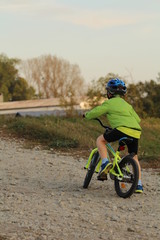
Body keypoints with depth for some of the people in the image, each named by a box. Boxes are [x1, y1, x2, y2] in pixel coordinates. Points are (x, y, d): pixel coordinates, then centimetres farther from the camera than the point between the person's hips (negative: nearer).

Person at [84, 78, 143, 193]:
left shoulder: (109, 103, 12)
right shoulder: (127, 104, 29)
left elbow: (95, 112, 9)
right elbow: (137, 119, 30)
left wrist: (86, 115, 32)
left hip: (122, 129, -6)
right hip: (136, 132, 6)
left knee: (100, 140, 14)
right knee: (134, 158, 19)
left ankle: (105, 163, -7)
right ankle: (139, 185, 13)